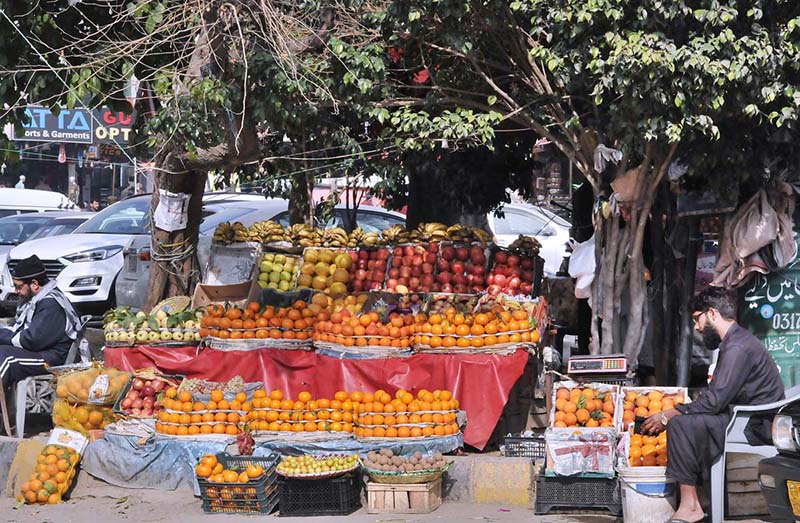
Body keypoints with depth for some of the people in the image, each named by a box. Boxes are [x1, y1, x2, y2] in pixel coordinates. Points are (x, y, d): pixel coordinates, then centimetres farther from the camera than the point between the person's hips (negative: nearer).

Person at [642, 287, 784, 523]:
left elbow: (714, 401, -22)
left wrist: (669, 415, -12)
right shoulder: (737, 342, 18)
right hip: (753, 422, 11)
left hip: (756, 427, -11)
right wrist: (672, 414, 9)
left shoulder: (738, 348, -17)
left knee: (681, 424, -20)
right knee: (686, 420, 15)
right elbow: (716, 397, 17)